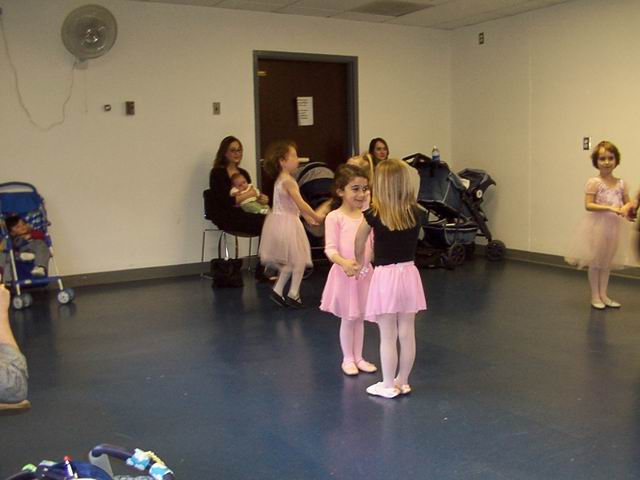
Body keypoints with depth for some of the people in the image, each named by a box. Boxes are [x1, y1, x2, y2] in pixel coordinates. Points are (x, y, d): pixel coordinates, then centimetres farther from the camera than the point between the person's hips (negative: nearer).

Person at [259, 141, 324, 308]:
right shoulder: (288, 181, -18)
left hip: (280, 221, 10)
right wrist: (316, 217, -10)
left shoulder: (280, 179, 12)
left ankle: (278, 290, 21)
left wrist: (308, 217, 18)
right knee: (299, 259, 2)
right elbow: (300, 203, -20)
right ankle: (293, 294, 7)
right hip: (286, 223, -10)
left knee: (288, 261, 19)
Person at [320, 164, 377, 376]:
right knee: (348, 318, 7)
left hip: (365, 273, 5)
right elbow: (330, 249, -17)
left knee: (359, 318, 15)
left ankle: (358, 357, 27)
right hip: (345, 273, -4)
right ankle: (348, 359, 22)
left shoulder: (367, 215, 5)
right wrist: (344, 262, -32)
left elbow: (373, 244, 11)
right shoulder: (335, 217, -11)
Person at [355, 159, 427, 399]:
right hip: (408, 274, 4)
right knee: (407, 334, 12)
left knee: (387, 336, 5)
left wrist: (359, 262, 22)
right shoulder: (417, 213, -4)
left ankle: (388, 385, 16)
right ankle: (403, 381, 26)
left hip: (385, 277, -4)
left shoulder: (374, 214, -11)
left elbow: (358, 246, 3)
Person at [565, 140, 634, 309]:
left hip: (614, 227, 5)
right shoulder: (594, 182, -11)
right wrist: (610, 207, -25)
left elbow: (627, 204, 10)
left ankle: (603, 295, 23)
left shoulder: (621, 184, 4)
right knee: (595, 262, 5)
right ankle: (595, 297, 15)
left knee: (607, 263, 13)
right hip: (597, 226, -5)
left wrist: (627, 210, -14)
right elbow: (588, 205, -17)